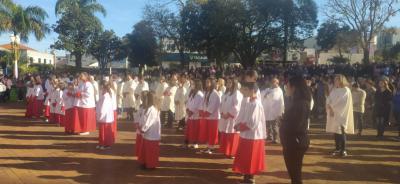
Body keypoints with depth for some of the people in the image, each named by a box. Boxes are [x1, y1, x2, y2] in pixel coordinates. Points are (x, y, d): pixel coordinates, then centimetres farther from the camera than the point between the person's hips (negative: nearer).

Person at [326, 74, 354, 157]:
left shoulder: (346, 90, -5)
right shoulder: (334, 90, 15)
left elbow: (342, 103, -12)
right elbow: (328, 99, 4)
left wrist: (332, 107, -8)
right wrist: (330, 108, -14)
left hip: (341, 114, -6)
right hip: (333, 113, 6)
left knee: (341, 131, -10)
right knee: (335, 131, 5)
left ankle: (343, 150, -6)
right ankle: (338, 149, 12)